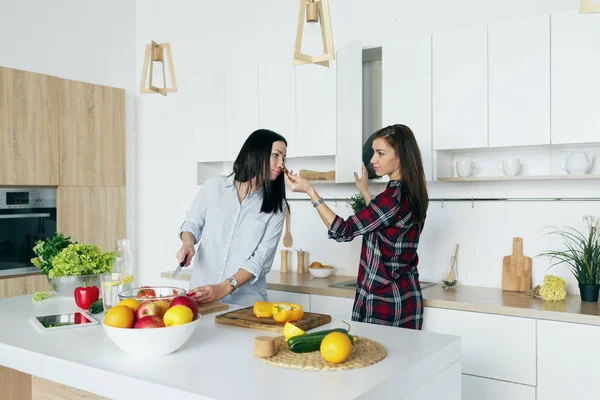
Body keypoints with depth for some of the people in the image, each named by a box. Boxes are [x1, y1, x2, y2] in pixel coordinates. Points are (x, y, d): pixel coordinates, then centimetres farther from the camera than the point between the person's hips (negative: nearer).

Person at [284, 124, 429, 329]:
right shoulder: (411, 195, 8)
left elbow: (343, 231, -17)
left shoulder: (393, 197, -20)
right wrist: (365, 192, 26)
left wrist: (309, 190, -17)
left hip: (385, 300, -9)